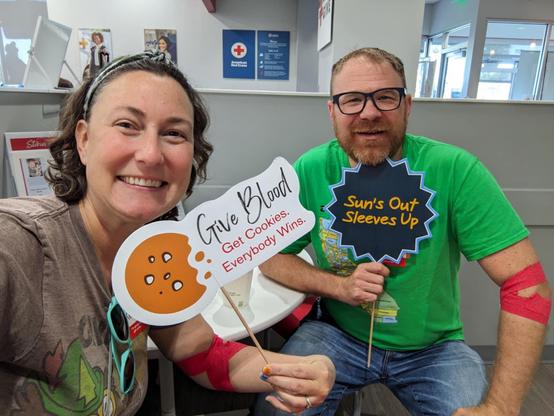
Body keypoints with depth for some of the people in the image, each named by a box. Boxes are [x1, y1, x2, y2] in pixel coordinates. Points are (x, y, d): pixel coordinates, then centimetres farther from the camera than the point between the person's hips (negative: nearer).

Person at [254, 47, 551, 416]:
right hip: (338, 335, 0)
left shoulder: (454, 170, -18)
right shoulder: (311, 171, -13)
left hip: (433, 347, 1)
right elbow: (268, 256, -4)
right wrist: (339, 286, -21)